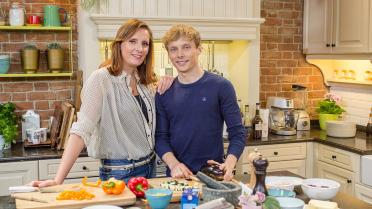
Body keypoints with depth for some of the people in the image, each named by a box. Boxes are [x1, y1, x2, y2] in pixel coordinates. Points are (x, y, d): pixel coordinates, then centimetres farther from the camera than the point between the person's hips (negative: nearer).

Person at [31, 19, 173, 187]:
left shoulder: (144, 82, 4)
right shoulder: (101, 79, -16)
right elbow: (82, 129, -23)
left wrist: (161, 94, -2)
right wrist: (58, 180, -29)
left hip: (150, 167, 7)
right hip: (120, 173, -7)